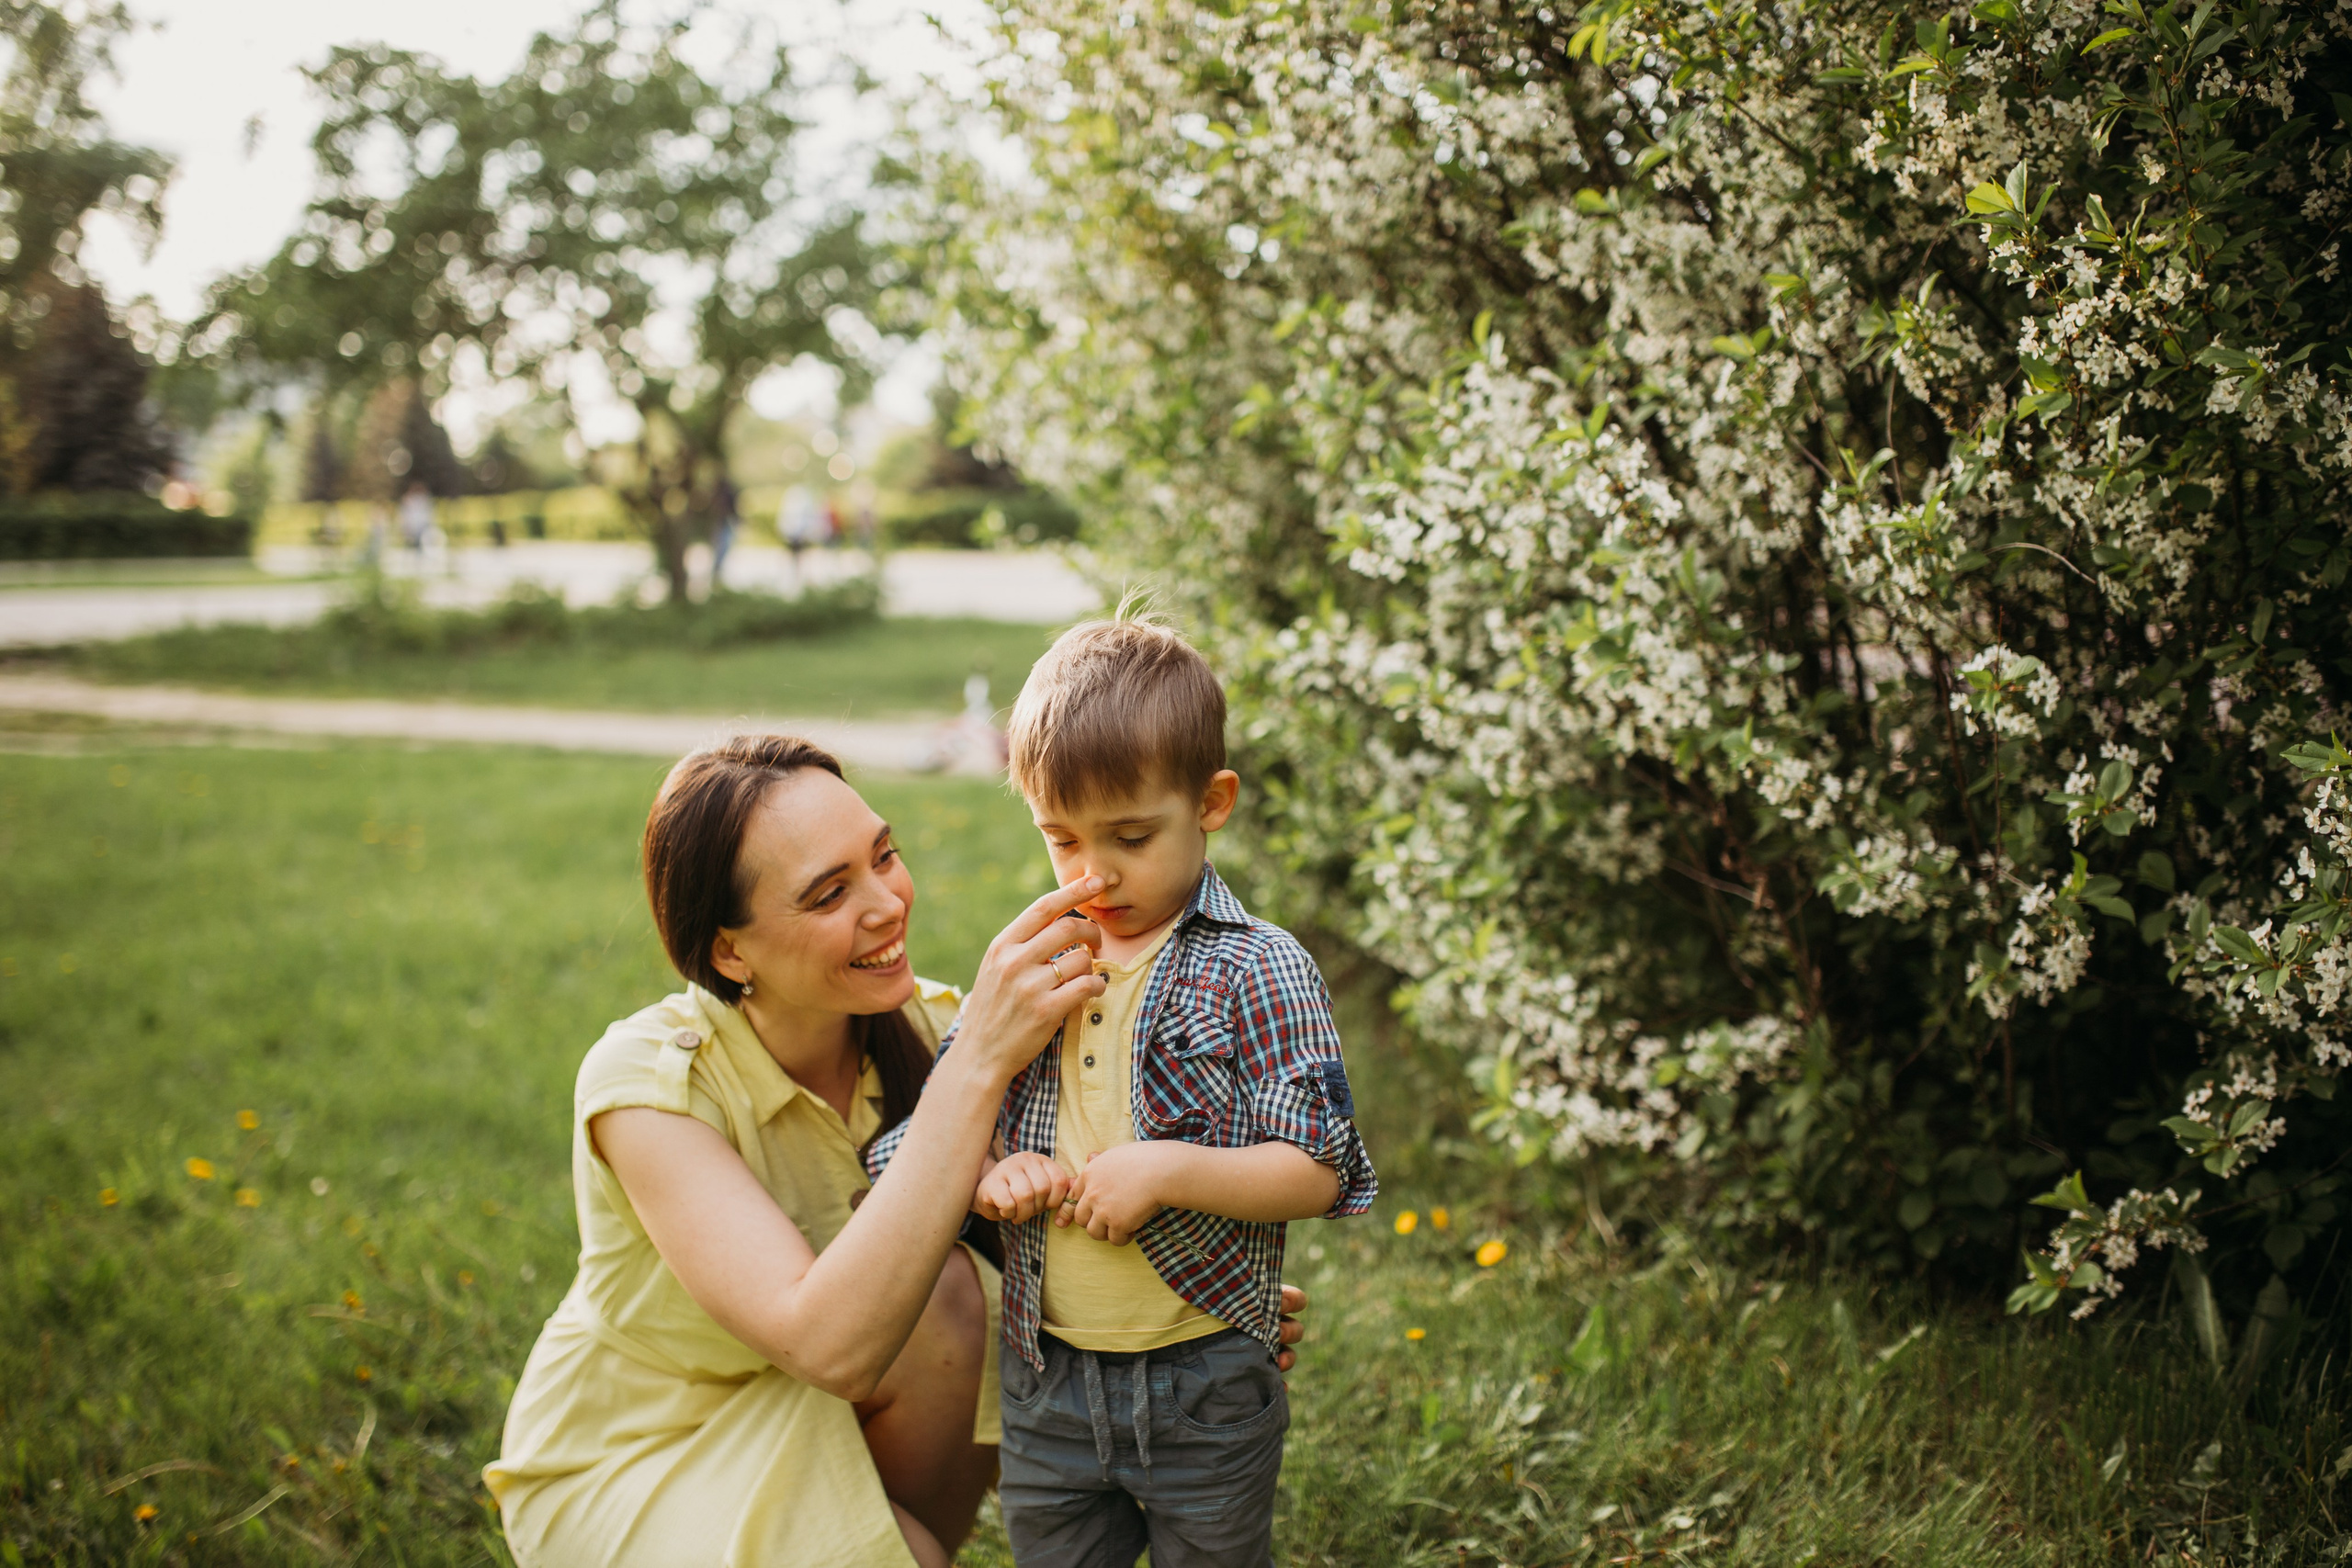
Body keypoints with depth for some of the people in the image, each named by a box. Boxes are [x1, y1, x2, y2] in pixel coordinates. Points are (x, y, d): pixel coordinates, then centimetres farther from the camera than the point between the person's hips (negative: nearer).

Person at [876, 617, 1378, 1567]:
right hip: (1043, 1377, 4)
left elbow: (1315, 1174, -13)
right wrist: (983, 1172, -13)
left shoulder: (1256, 973, -10)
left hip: (1204, 1390, -4)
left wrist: (1169, 1170, -26)